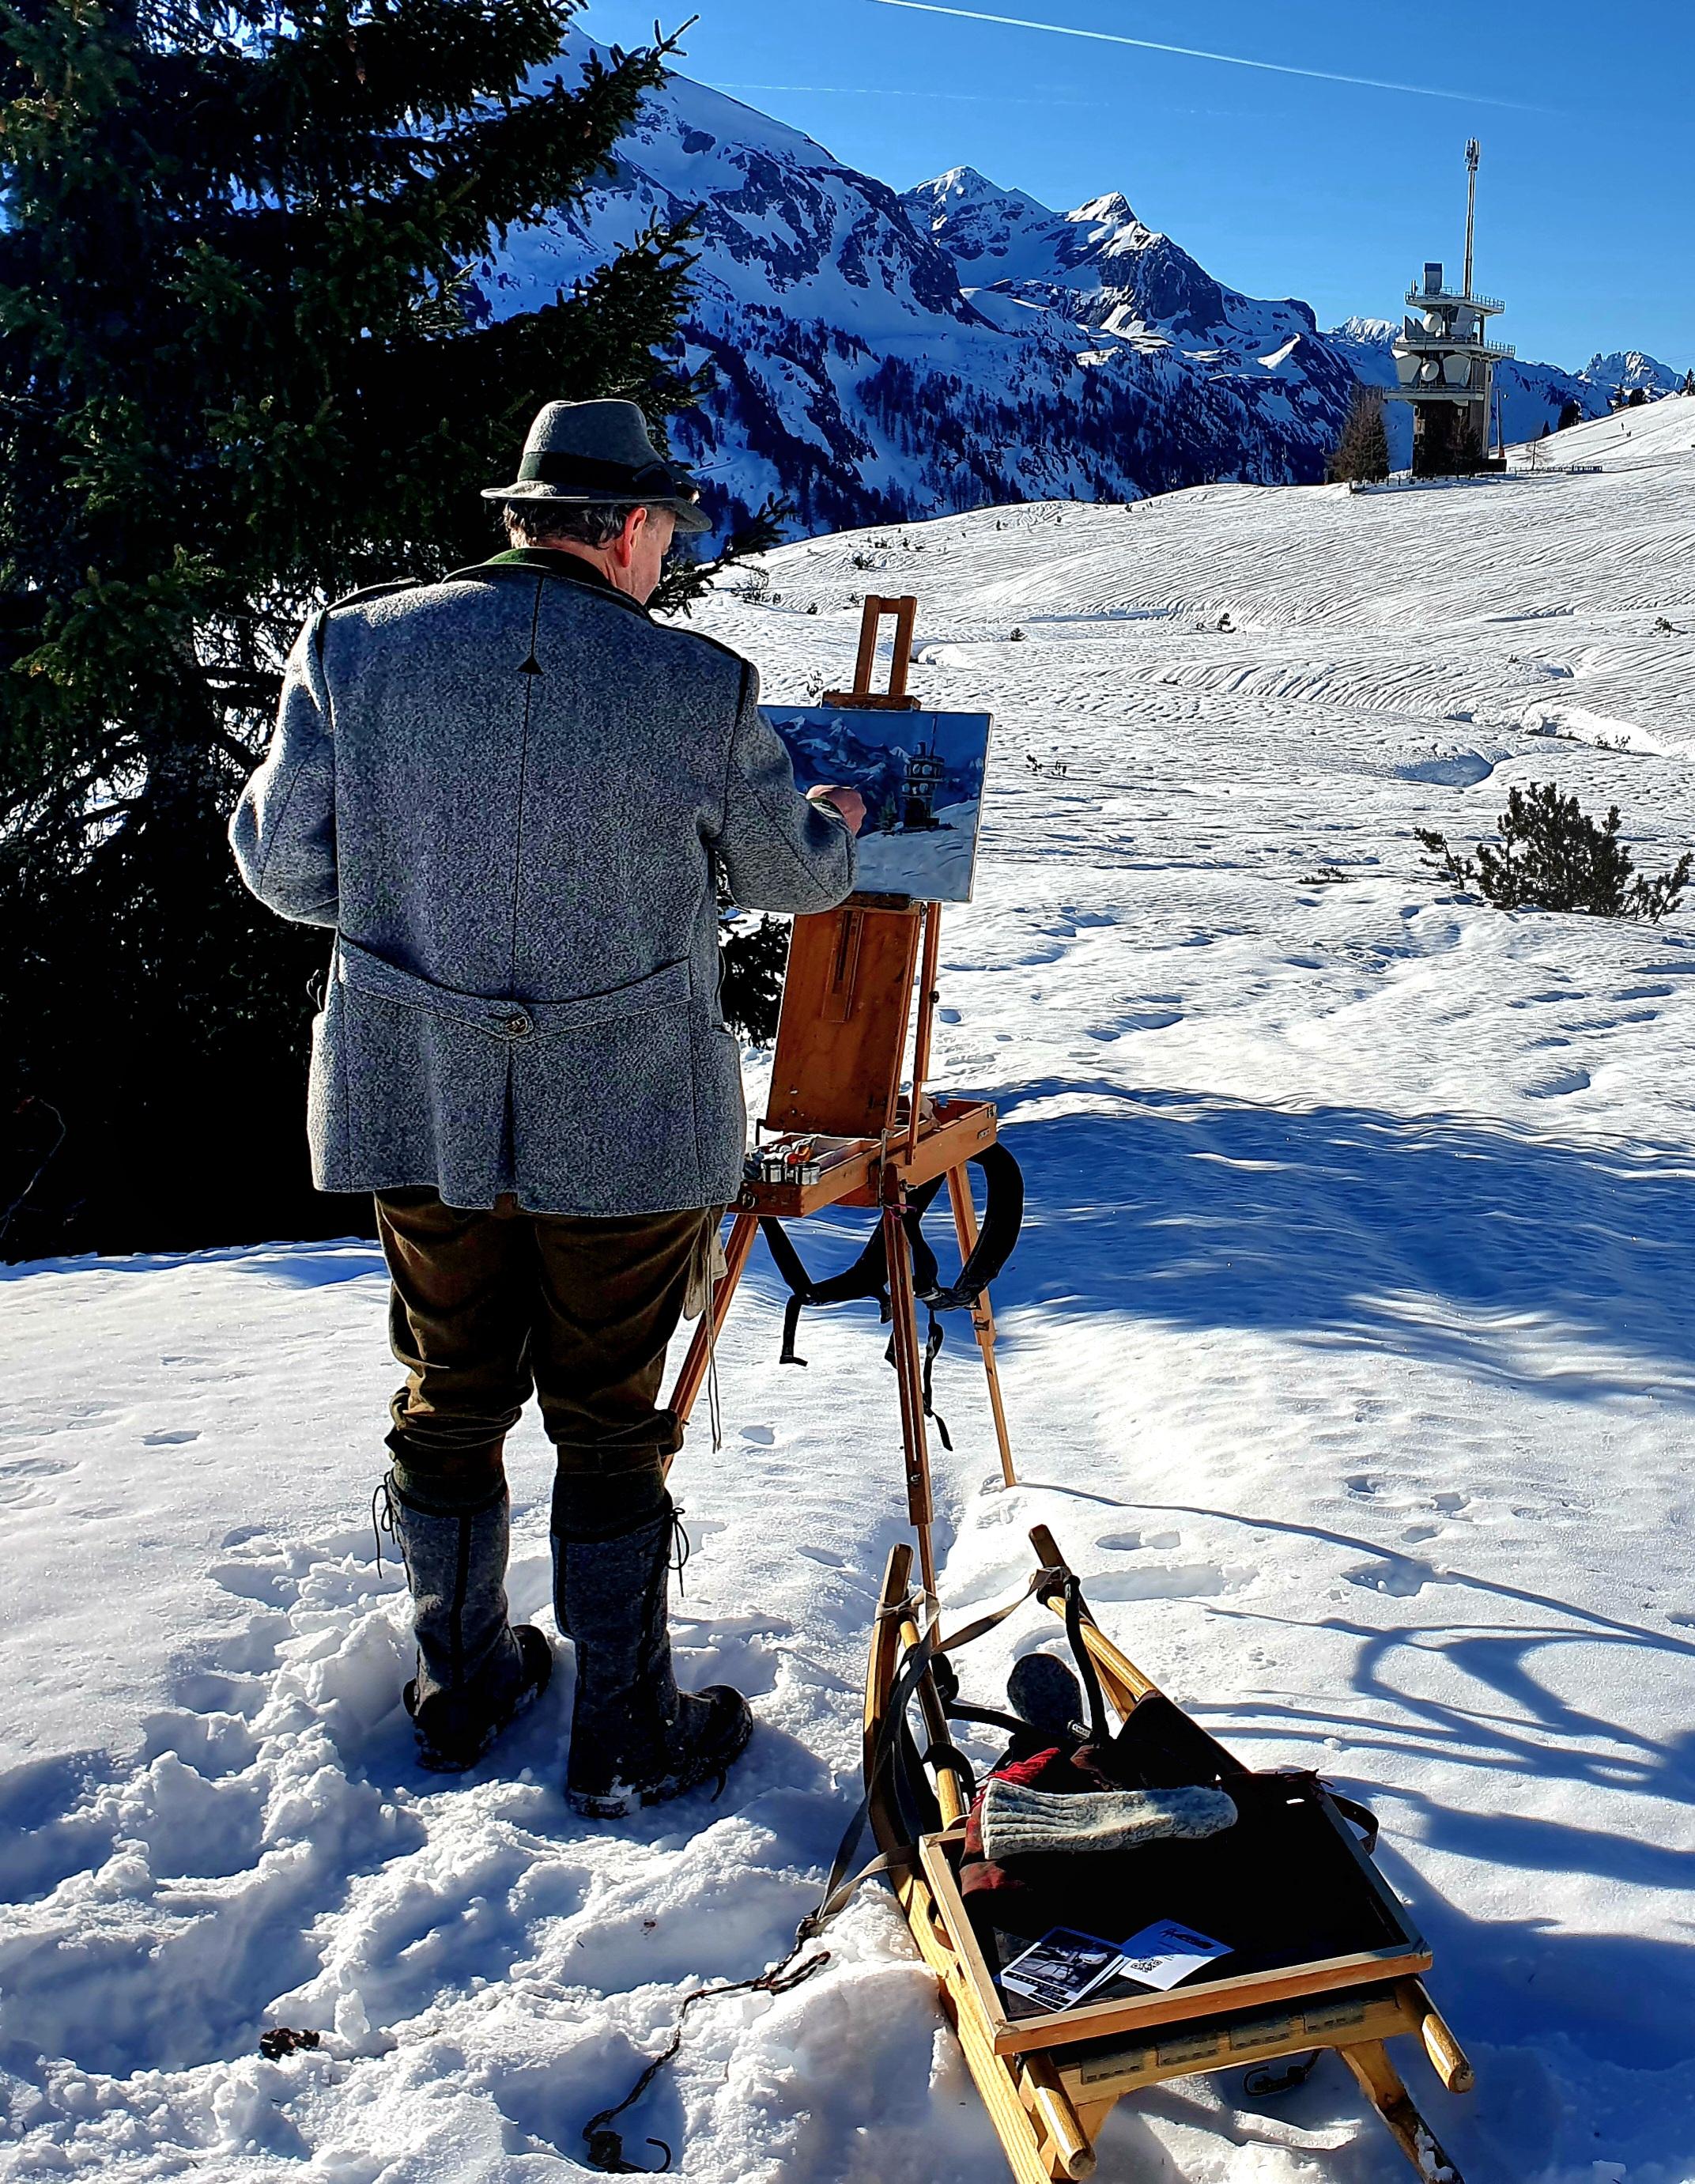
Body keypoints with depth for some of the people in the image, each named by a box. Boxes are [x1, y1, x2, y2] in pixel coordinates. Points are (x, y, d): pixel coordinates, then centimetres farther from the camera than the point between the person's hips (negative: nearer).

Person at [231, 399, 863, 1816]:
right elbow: (793, 874, 5)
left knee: (449, 1399, 19)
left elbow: (286, 867, 1)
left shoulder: (355, 647, -4)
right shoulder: (700, 687, -10)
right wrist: (837, 828, 29)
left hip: (417, 1105, 3)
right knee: (612, 1423, 11)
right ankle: (625, 1737, 24)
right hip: (630, 1119, -2)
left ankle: (461, 1685, 36)